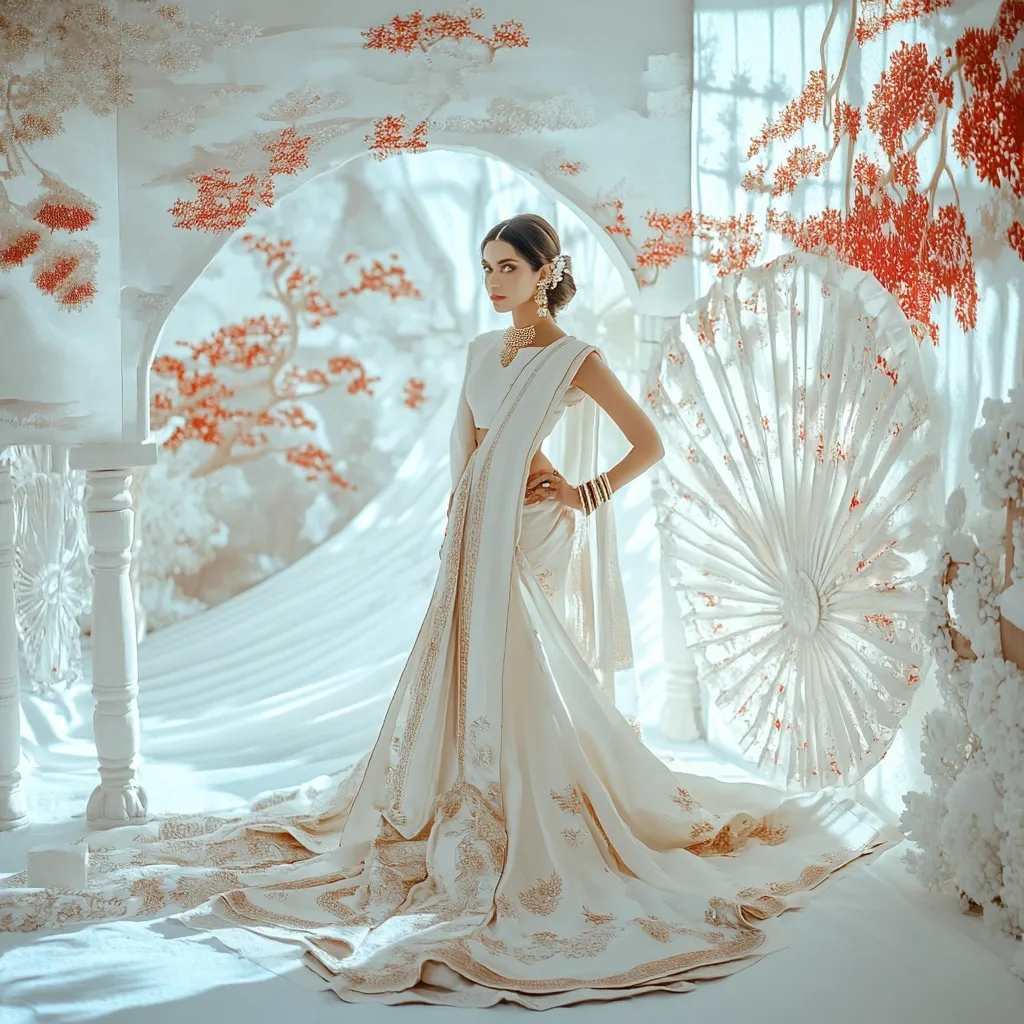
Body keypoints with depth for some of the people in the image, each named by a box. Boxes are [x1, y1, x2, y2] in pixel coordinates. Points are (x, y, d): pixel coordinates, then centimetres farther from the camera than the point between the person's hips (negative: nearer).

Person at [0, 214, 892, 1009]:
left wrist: (586, 493, -8)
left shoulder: (575, 359, -8)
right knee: (467, 677, 10)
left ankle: (553, 838, 5)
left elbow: (649, 444, -9)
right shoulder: (484, 352, 12)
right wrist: (457, 529, 11)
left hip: (534, 539, -7)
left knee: (534, 687, -5)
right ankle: (477, 816, 23)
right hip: (478, 536, 7)